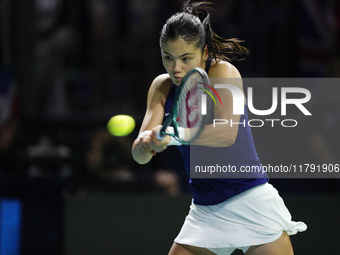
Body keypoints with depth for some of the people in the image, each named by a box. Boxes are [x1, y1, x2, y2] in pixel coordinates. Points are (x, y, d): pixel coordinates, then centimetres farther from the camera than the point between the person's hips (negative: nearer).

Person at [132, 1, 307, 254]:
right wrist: (145, 142, -30)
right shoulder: (162, 87, 3)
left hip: (251, 202, -5)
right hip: (205, 211, 5)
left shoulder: (223, 72, -12)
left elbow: (227, 133, -28)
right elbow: (140, 155, -6)